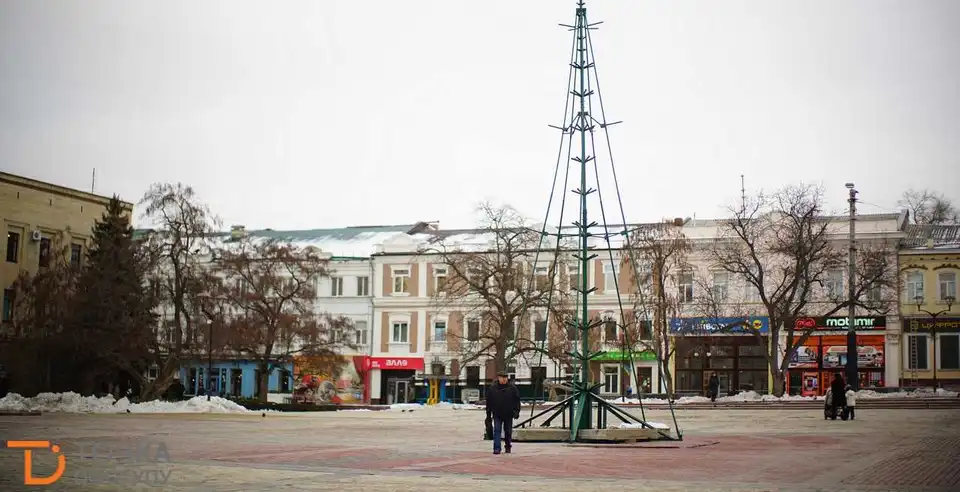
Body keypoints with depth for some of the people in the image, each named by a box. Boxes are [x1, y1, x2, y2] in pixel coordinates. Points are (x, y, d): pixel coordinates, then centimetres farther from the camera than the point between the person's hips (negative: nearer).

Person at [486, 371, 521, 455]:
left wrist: (516, 411, -6)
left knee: (508, 431, 10)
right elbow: (488, 401, 7)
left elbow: (517, 400, 3)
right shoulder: (492, 388, 1)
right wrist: (488, 413, 6)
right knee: (497, 431, -9)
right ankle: (497, 448, -11)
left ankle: (508, 447, 26)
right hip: (497, 414, -1)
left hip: (508, 414, 1)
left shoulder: (512, 388, 1)